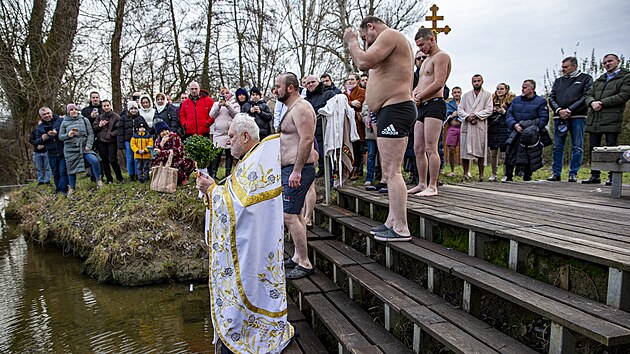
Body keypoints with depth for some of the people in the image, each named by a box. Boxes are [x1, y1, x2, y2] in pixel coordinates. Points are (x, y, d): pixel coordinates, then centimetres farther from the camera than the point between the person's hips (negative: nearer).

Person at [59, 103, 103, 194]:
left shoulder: (84, 120, 5)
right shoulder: (64, 123, 6)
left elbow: (90, 134, 2)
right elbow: (60, 136, 8)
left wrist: (89, 145, -9)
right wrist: (68, 135, -14)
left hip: (84, 147, -1)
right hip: (70, 149, 1)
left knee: (95, 160, -23)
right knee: (71, 169, 4)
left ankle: (98, 180, -4)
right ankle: (72, 188, 22)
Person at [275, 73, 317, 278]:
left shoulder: (301, 108, -13)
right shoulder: (291, 109, 20)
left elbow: (307, 139, -24)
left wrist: (296, 171, -27)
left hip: (297, 170, -11)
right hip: (289, 169, 11)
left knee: (289, 216, -12)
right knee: (295, 214, 14)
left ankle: (305, 264, -5)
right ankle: (297, 258, 23)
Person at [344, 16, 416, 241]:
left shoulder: (389, 35, -6)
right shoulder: (396, 41, 27)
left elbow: (363, 62, -19)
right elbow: (371, 67, 31)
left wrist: (351, 41, -3)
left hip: (394, 110, -11)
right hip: (396, 111, 11)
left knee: (391, 172, -12)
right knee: (392, 172, 12)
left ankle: (401, 228, -10)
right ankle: (392, 221, 18)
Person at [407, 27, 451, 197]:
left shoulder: (441, 56, -4)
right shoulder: (426, 60, 27)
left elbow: (438, 83, -16)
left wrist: (419, 97, -8)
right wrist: (414, 95, 2)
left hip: (434, 105, -10)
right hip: (421, 107, 10)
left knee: (430, 149, -12)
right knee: (418, 149, 7)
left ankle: (432, 187, -8)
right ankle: (422, 184, 14)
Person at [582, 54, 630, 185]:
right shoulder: (599, 80, 25)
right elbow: (588, 95, 16)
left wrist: (602, 102, -11)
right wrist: (592, 102, -7)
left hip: (611, 119, -6)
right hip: (594, 119, 6)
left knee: (611, 147, -7)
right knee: (593, 147, 6)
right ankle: (595, 176, 13)